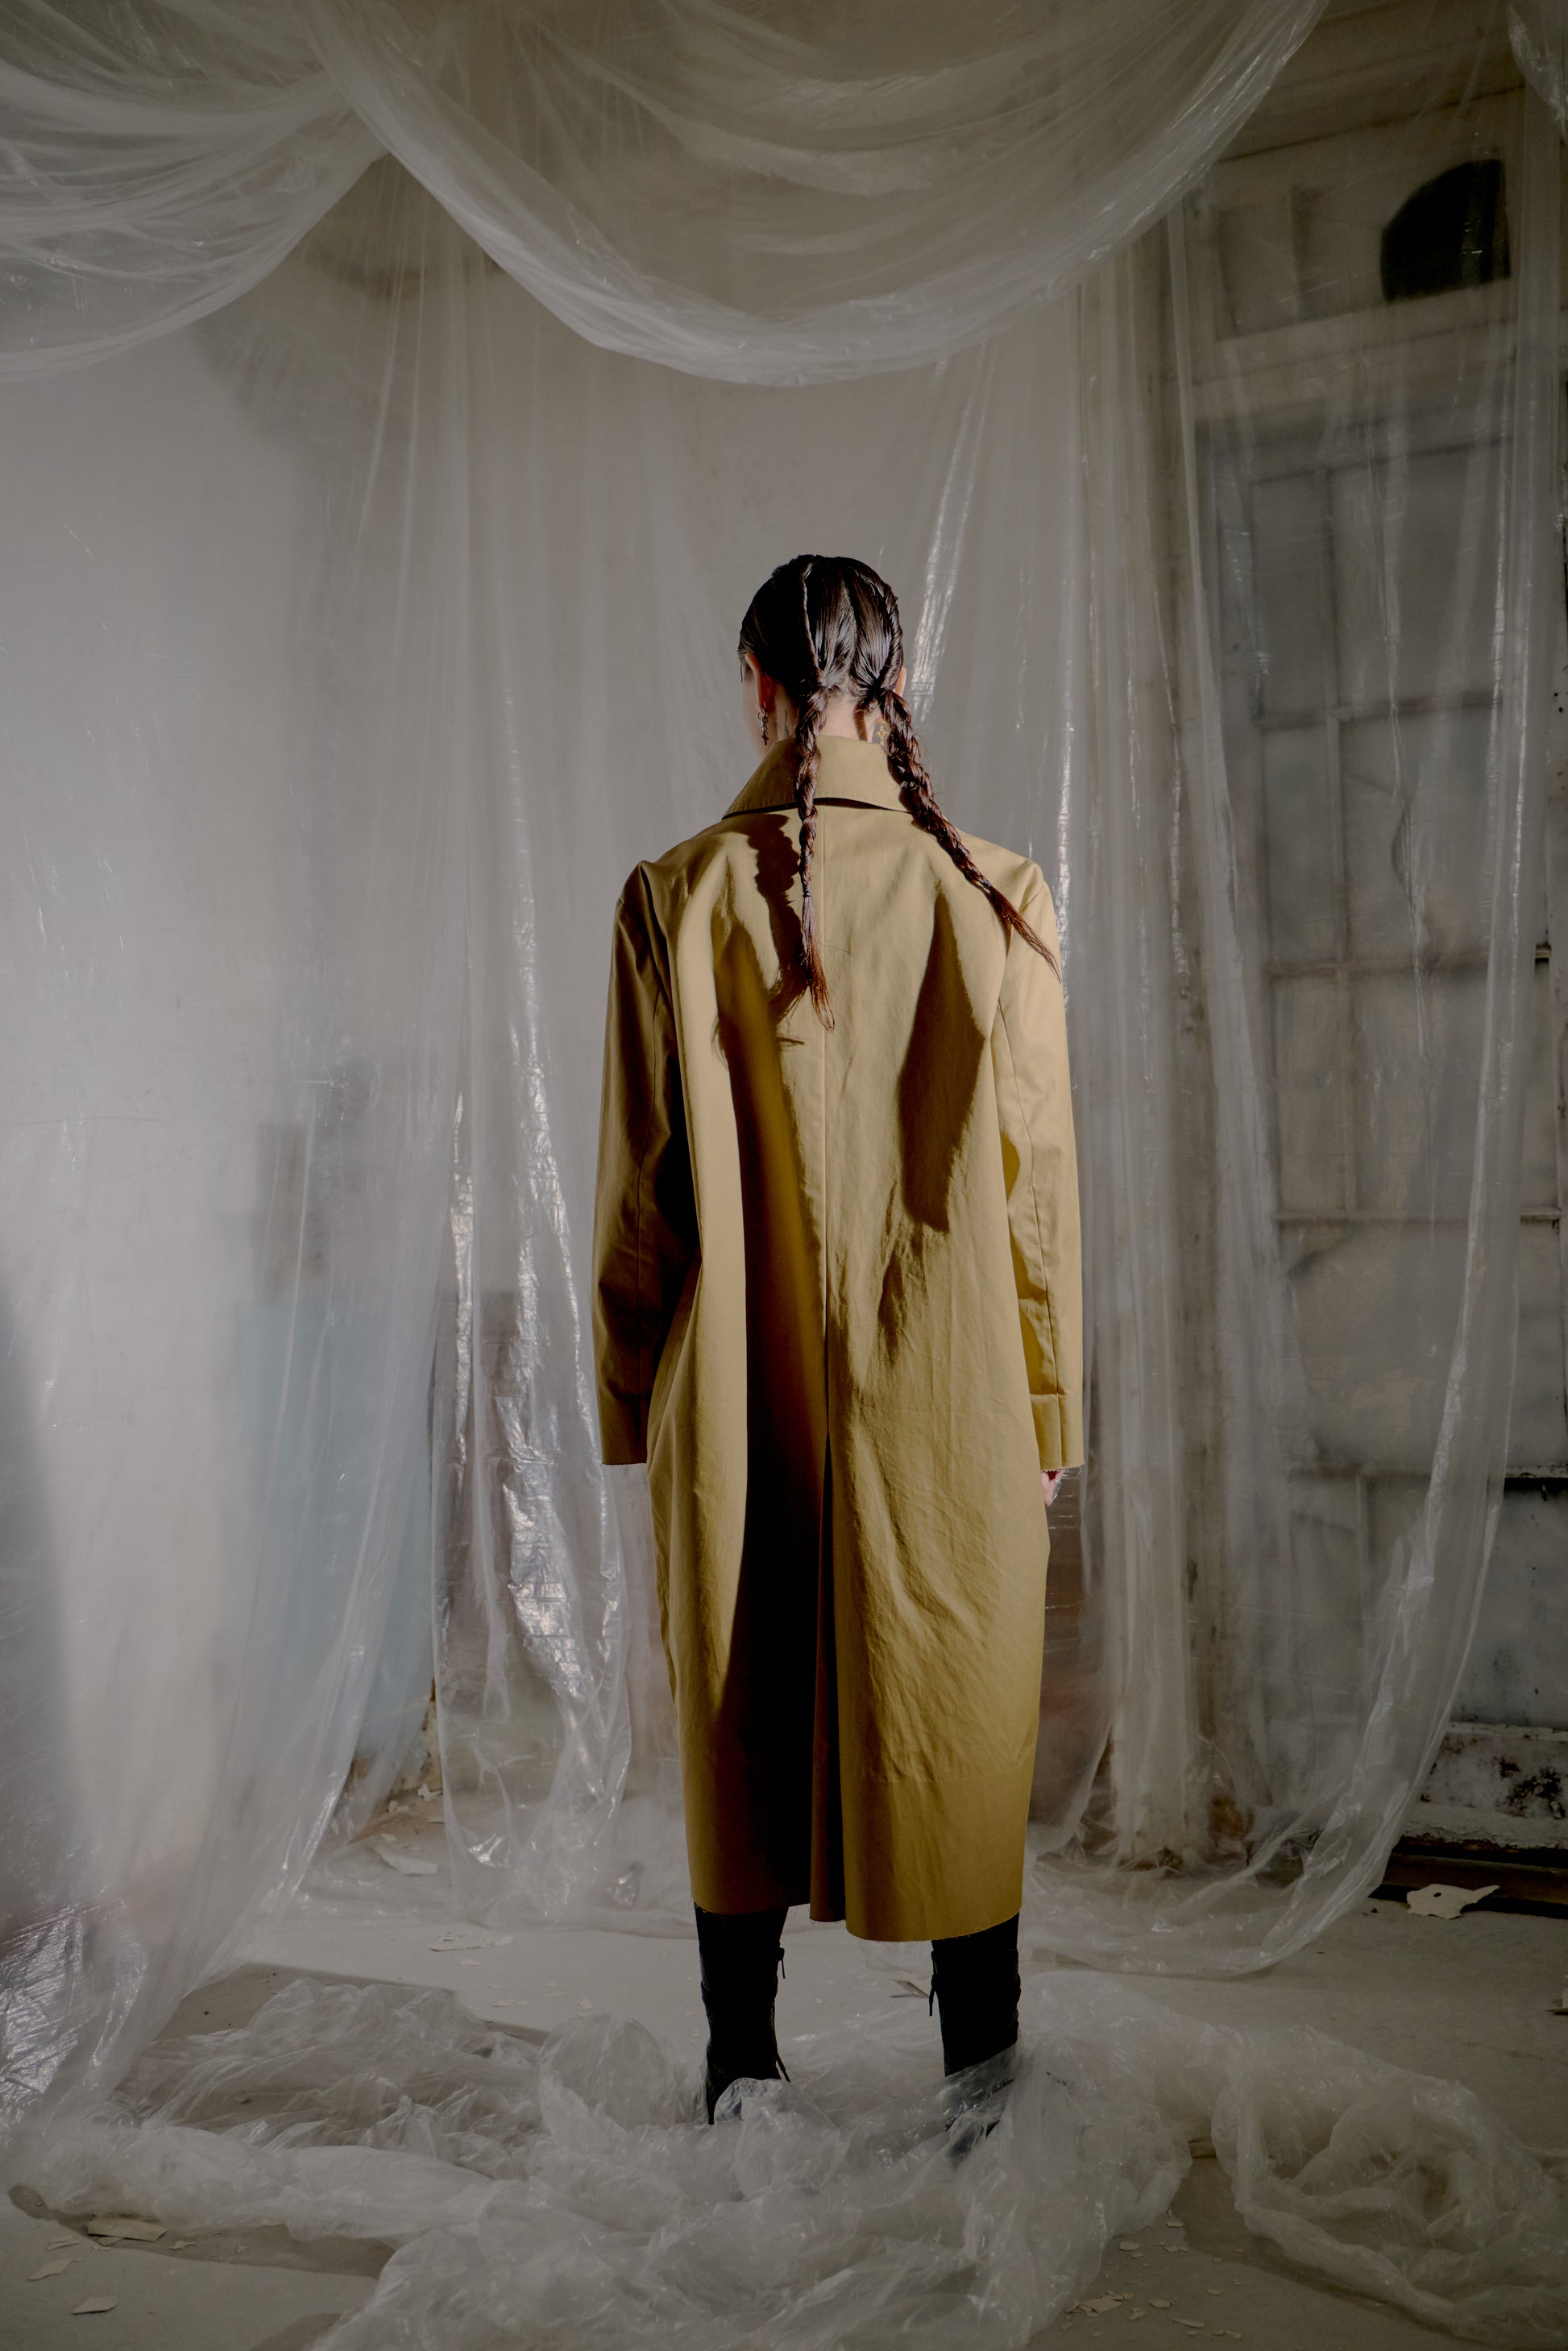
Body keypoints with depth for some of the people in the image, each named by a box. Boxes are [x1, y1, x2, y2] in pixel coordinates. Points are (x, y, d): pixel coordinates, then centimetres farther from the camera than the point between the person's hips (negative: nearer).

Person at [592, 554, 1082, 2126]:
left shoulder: (677, 897, -6)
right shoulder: (996, 895, -5)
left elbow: (641, 1182, -3)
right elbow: (1037, 1176, -2)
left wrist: (636, 1401, 8)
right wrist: (1047, 1408, 7)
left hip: (739, 1402, 0)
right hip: (946, 1402, 0)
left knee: (738, 1731, 15)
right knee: (958, 1719, 13)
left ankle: (742, 2064, 29)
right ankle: (979, 2065, 27)